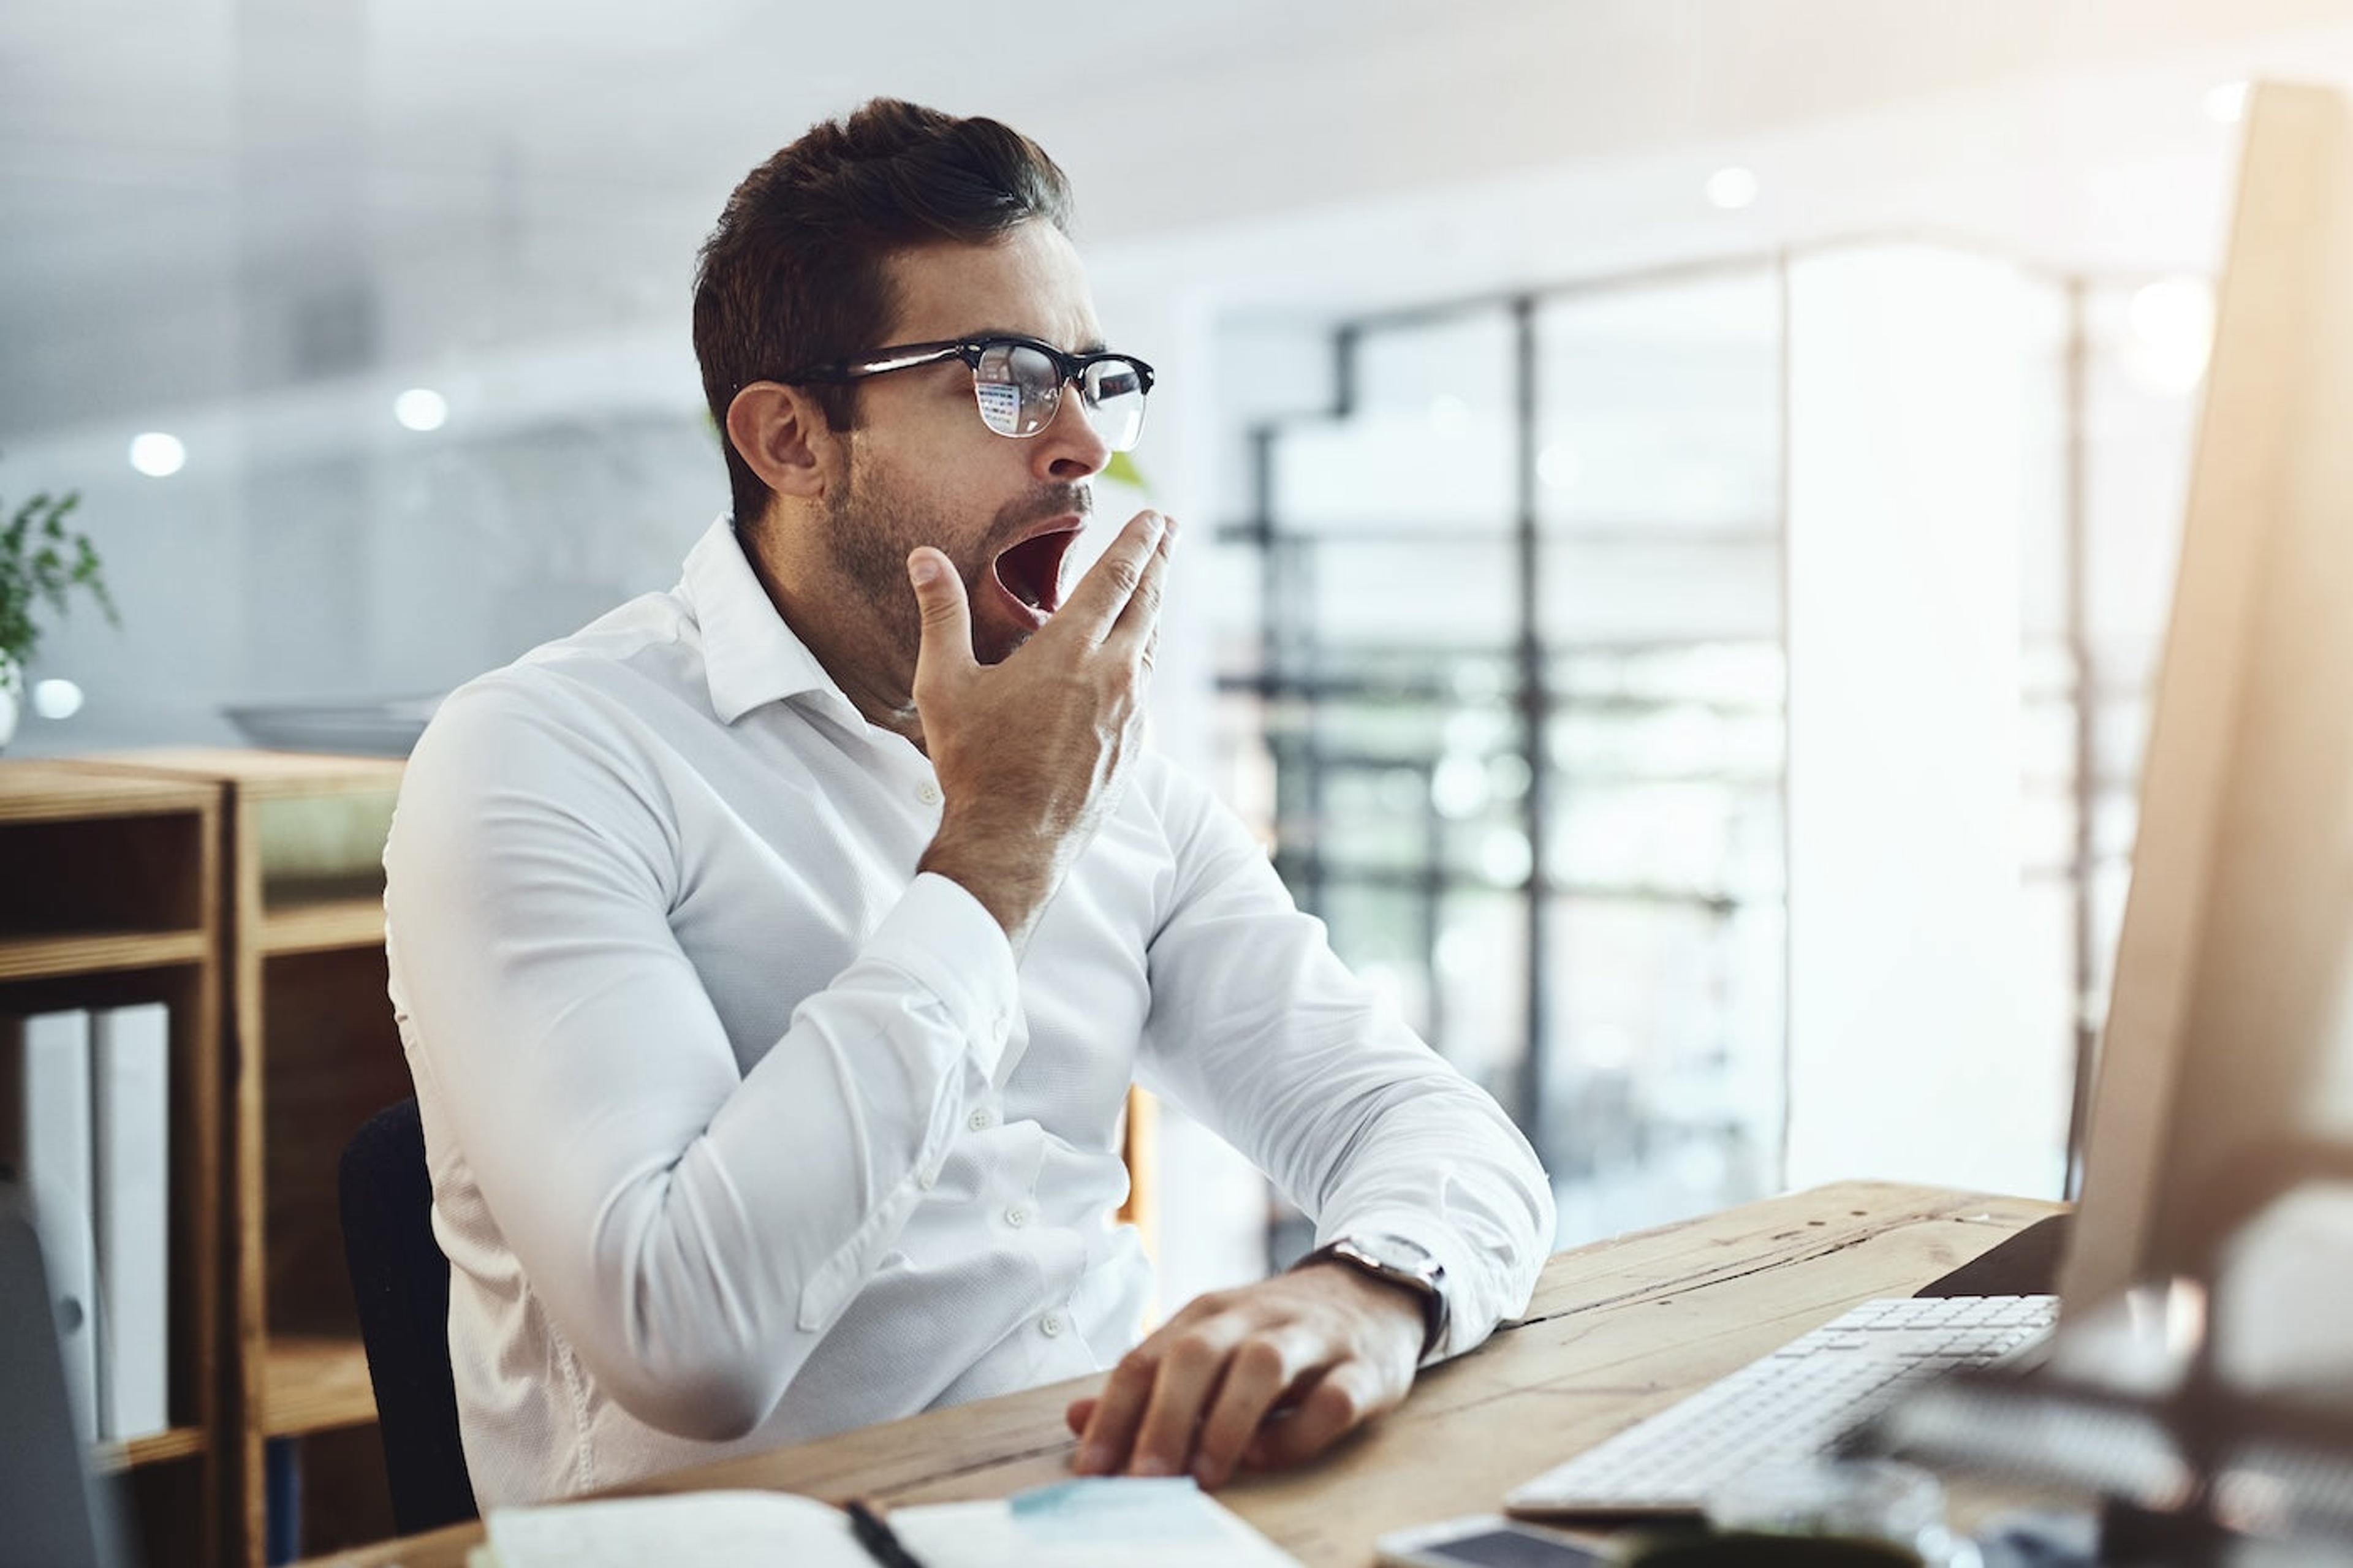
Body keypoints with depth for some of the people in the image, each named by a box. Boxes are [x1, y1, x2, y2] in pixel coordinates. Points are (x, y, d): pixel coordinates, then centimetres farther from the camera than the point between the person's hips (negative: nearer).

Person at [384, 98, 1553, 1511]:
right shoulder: (539, 761, -9)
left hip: (1120, 1492, 4)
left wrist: (1371, 1295, -20)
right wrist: (995, 849, -13)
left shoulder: (1113, 770, 10)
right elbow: (688, 1344, -21)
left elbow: (1431, 1124, 3)